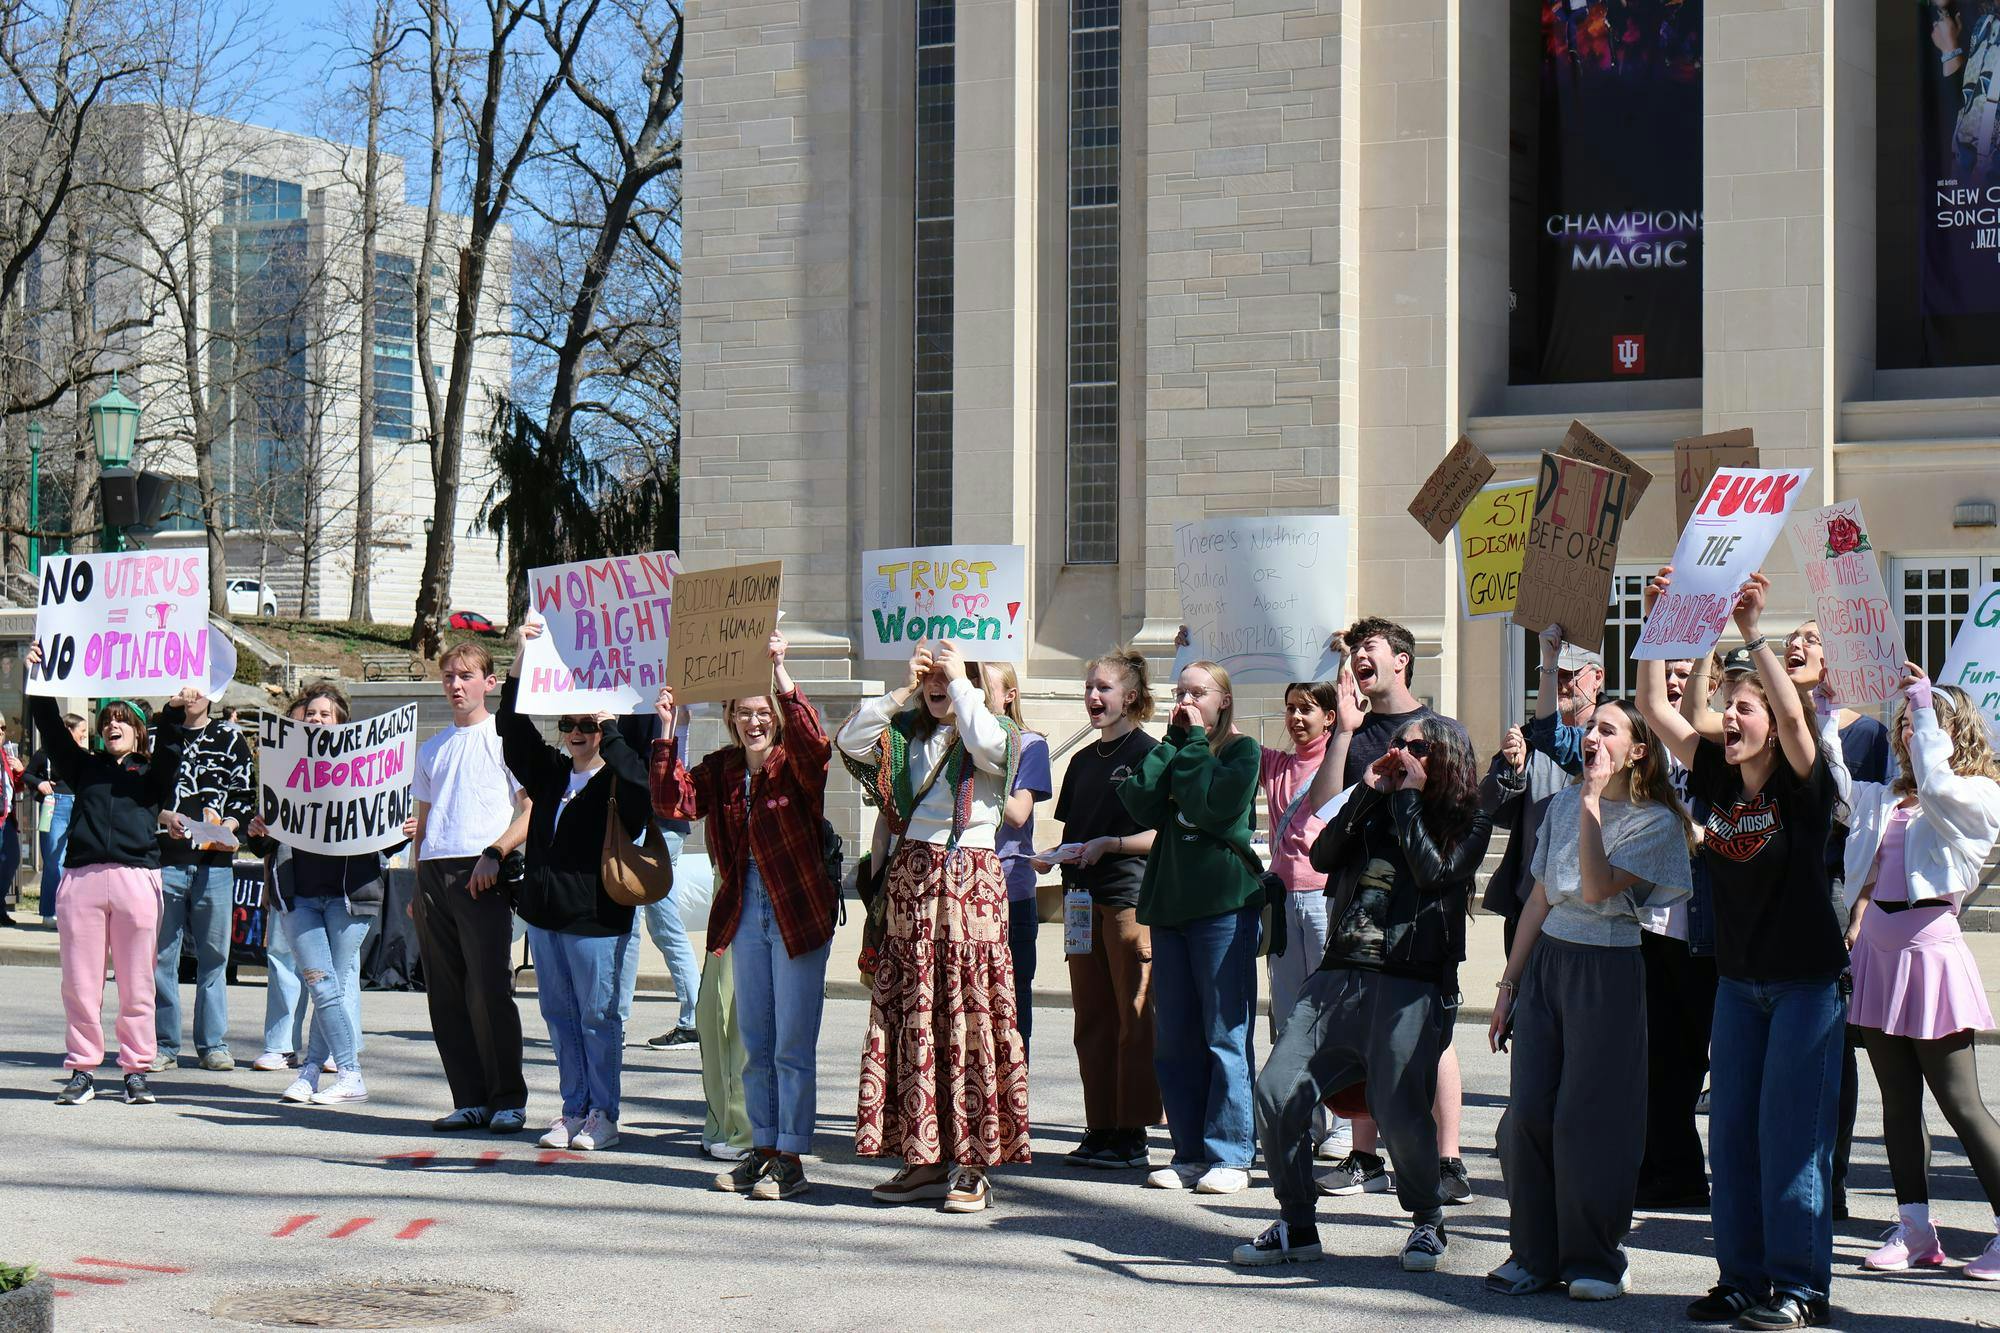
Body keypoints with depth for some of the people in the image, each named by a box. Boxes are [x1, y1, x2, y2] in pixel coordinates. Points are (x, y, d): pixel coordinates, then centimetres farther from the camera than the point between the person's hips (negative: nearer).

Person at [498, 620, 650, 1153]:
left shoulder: (616, 782, -6)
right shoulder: (550, 771, 11)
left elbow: (638, 785, -29)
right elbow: (512, 727, 7)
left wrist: (609, 726, -25)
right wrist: (521, 659, -2)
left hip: (597, 918, -6)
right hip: (544, 910, 6)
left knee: (598, 1018, 1)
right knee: (559, 1014, 11)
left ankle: (603, 1115, 9)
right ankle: (573, 1109, 19)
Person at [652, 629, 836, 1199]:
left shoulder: (796, 766, -7)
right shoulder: (721, 768, 6)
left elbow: (814, 745, -30)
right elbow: (674, 803, -7)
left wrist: (781, 675, -37)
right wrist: (667, 732, -14)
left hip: (799, 912, -5)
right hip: (744, 913, 6)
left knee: (793, 1044, -2)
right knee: (754, 1043, 12)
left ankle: (791, 1158, 4)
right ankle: (763, 1149, 22)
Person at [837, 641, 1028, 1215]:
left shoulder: (998, 734, 1)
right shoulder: (904, 736, 15)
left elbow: (986, 743, -21)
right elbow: (850, 740, 1)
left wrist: (959, 681, -9)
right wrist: (904, 690, -1)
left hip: (970, 881, -5)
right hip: (910, 879, 5)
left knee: (967, 1017, -6)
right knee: (910, 1016, 3)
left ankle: (971, 1163, -3)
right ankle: (925, 1159, 9)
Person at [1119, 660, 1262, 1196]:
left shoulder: (1241, 750, 2)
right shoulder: (1173, 750, 18)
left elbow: (1212, 805, -16)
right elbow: (1146, 806, 0)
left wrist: (1192, 743, -5)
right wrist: (1174, 742, 1)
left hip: (1224, 903, -6)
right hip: (1170, 902, 6)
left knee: (1225, 1034, -5)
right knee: (1173, 1037, 5)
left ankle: (1230, 1155, -1)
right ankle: (1190, 1152, 11)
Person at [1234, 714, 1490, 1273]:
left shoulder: (1468, 823, 7)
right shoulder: (1375, 809, 21)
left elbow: (1432, 872, -11)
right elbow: (1322, 856, 9)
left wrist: (1408, 797, -4)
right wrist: (1367, 793, 4)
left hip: (1409, 988, -5)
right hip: (1339, 975, 5)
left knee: (1401, 1116, -13)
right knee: (1276, 1092, -9)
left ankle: (1428, 1221, 15)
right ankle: (1296, 1226, 6)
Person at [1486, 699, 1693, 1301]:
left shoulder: (1656, 822, -6)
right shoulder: (1563, 803, 11)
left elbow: (1597, 889, -20)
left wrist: (1593, 802, -19)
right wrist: (1508, 983, 14)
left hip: (1607, 972, -5)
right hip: (1546, 960, 5)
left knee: (1588, 1117, -6)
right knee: (1527, 1112, -2)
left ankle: (1595, 1260, 7)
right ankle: (1535, 1255, 8)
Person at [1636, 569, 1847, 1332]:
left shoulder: (1802, 786, -11)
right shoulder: (1716, 779, 3)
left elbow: (1793, 714, -30)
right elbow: (1654, 710, -2)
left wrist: (1752, 633, -32)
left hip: (1806, 982, -6)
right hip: (1739, 981, 6)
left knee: (1791, 1134, -5)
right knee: (1731, 1133, 6)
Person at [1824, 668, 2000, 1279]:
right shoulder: (1885, 798, 13)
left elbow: (1936, 784, -25)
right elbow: (1830, 775, 17)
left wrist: (1924, 700, -18)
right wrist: (1822, 701, 8)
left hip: (1928, 948, -7)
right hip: (1876, 947, 7)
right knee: (1898, 1101, 9)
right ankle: (1915, 1230, 14)